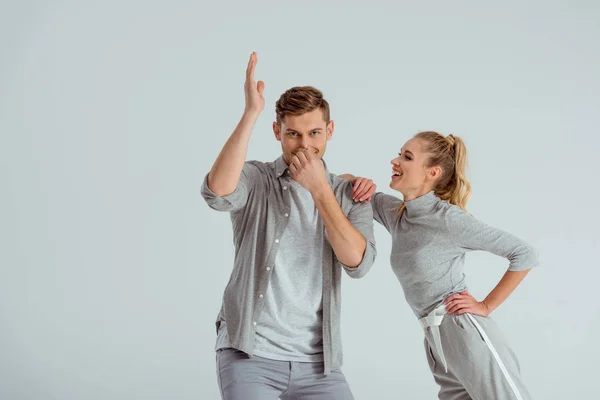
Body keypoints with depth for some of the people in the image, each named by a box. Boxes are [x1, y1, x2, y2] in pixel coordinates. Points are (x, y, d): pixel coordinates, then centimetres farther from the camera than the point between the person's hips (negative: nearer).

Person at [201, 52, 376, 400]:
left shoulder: (349, 195, 6)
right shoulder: (255, 180, -2)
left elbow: (358, 263, -9)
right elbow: (217, 192, -25)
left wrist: (319, 189, -14)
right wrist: (251, 112, -25)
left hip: (317, 361, 3)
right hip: (250, 353, -3)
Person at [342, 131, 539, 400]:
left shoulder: (448, 218, -13)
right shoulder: (394, 211, 7)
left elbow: (525, 255, -11)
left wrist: (486, 306, -10)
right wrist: (357, 182, -5)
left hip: (467, 335, -7)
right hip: (437, 344, 7)